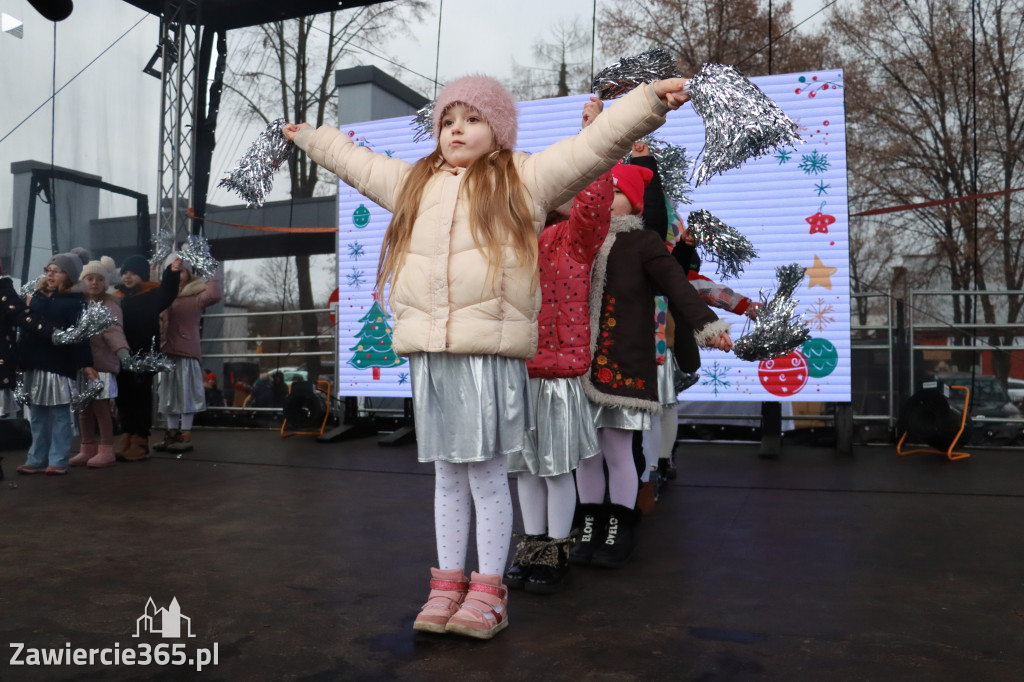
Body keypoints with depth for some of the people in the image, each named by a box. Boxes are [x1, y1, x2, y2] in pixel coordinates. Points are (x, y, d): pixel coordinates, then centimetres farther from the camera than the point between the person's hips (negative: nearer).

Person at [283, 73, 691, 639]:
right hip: (428, 353, 5)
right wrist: (309, 136, 51)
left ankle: (488, 591, 14)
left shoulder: (523, 178, 7)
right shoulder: (414, 182, 22)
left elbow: (594, 146, -1)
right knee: (447, 475, 12)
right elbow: (356, 162, 38)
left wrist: (649, 100, -10)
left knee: (487, 472, 0)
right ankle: (447, 584, 24)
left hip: (490, 352, -4)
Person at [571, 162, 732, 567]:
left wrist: (707, 325, -26)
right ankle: (590, 528, 24)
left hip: (623, 366, -4)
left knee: (618, 450, 1)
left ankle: (618, 533, 18)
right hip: (581, 365, 4)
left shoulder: (643, 243, 0)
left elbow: (677, 287, -12)